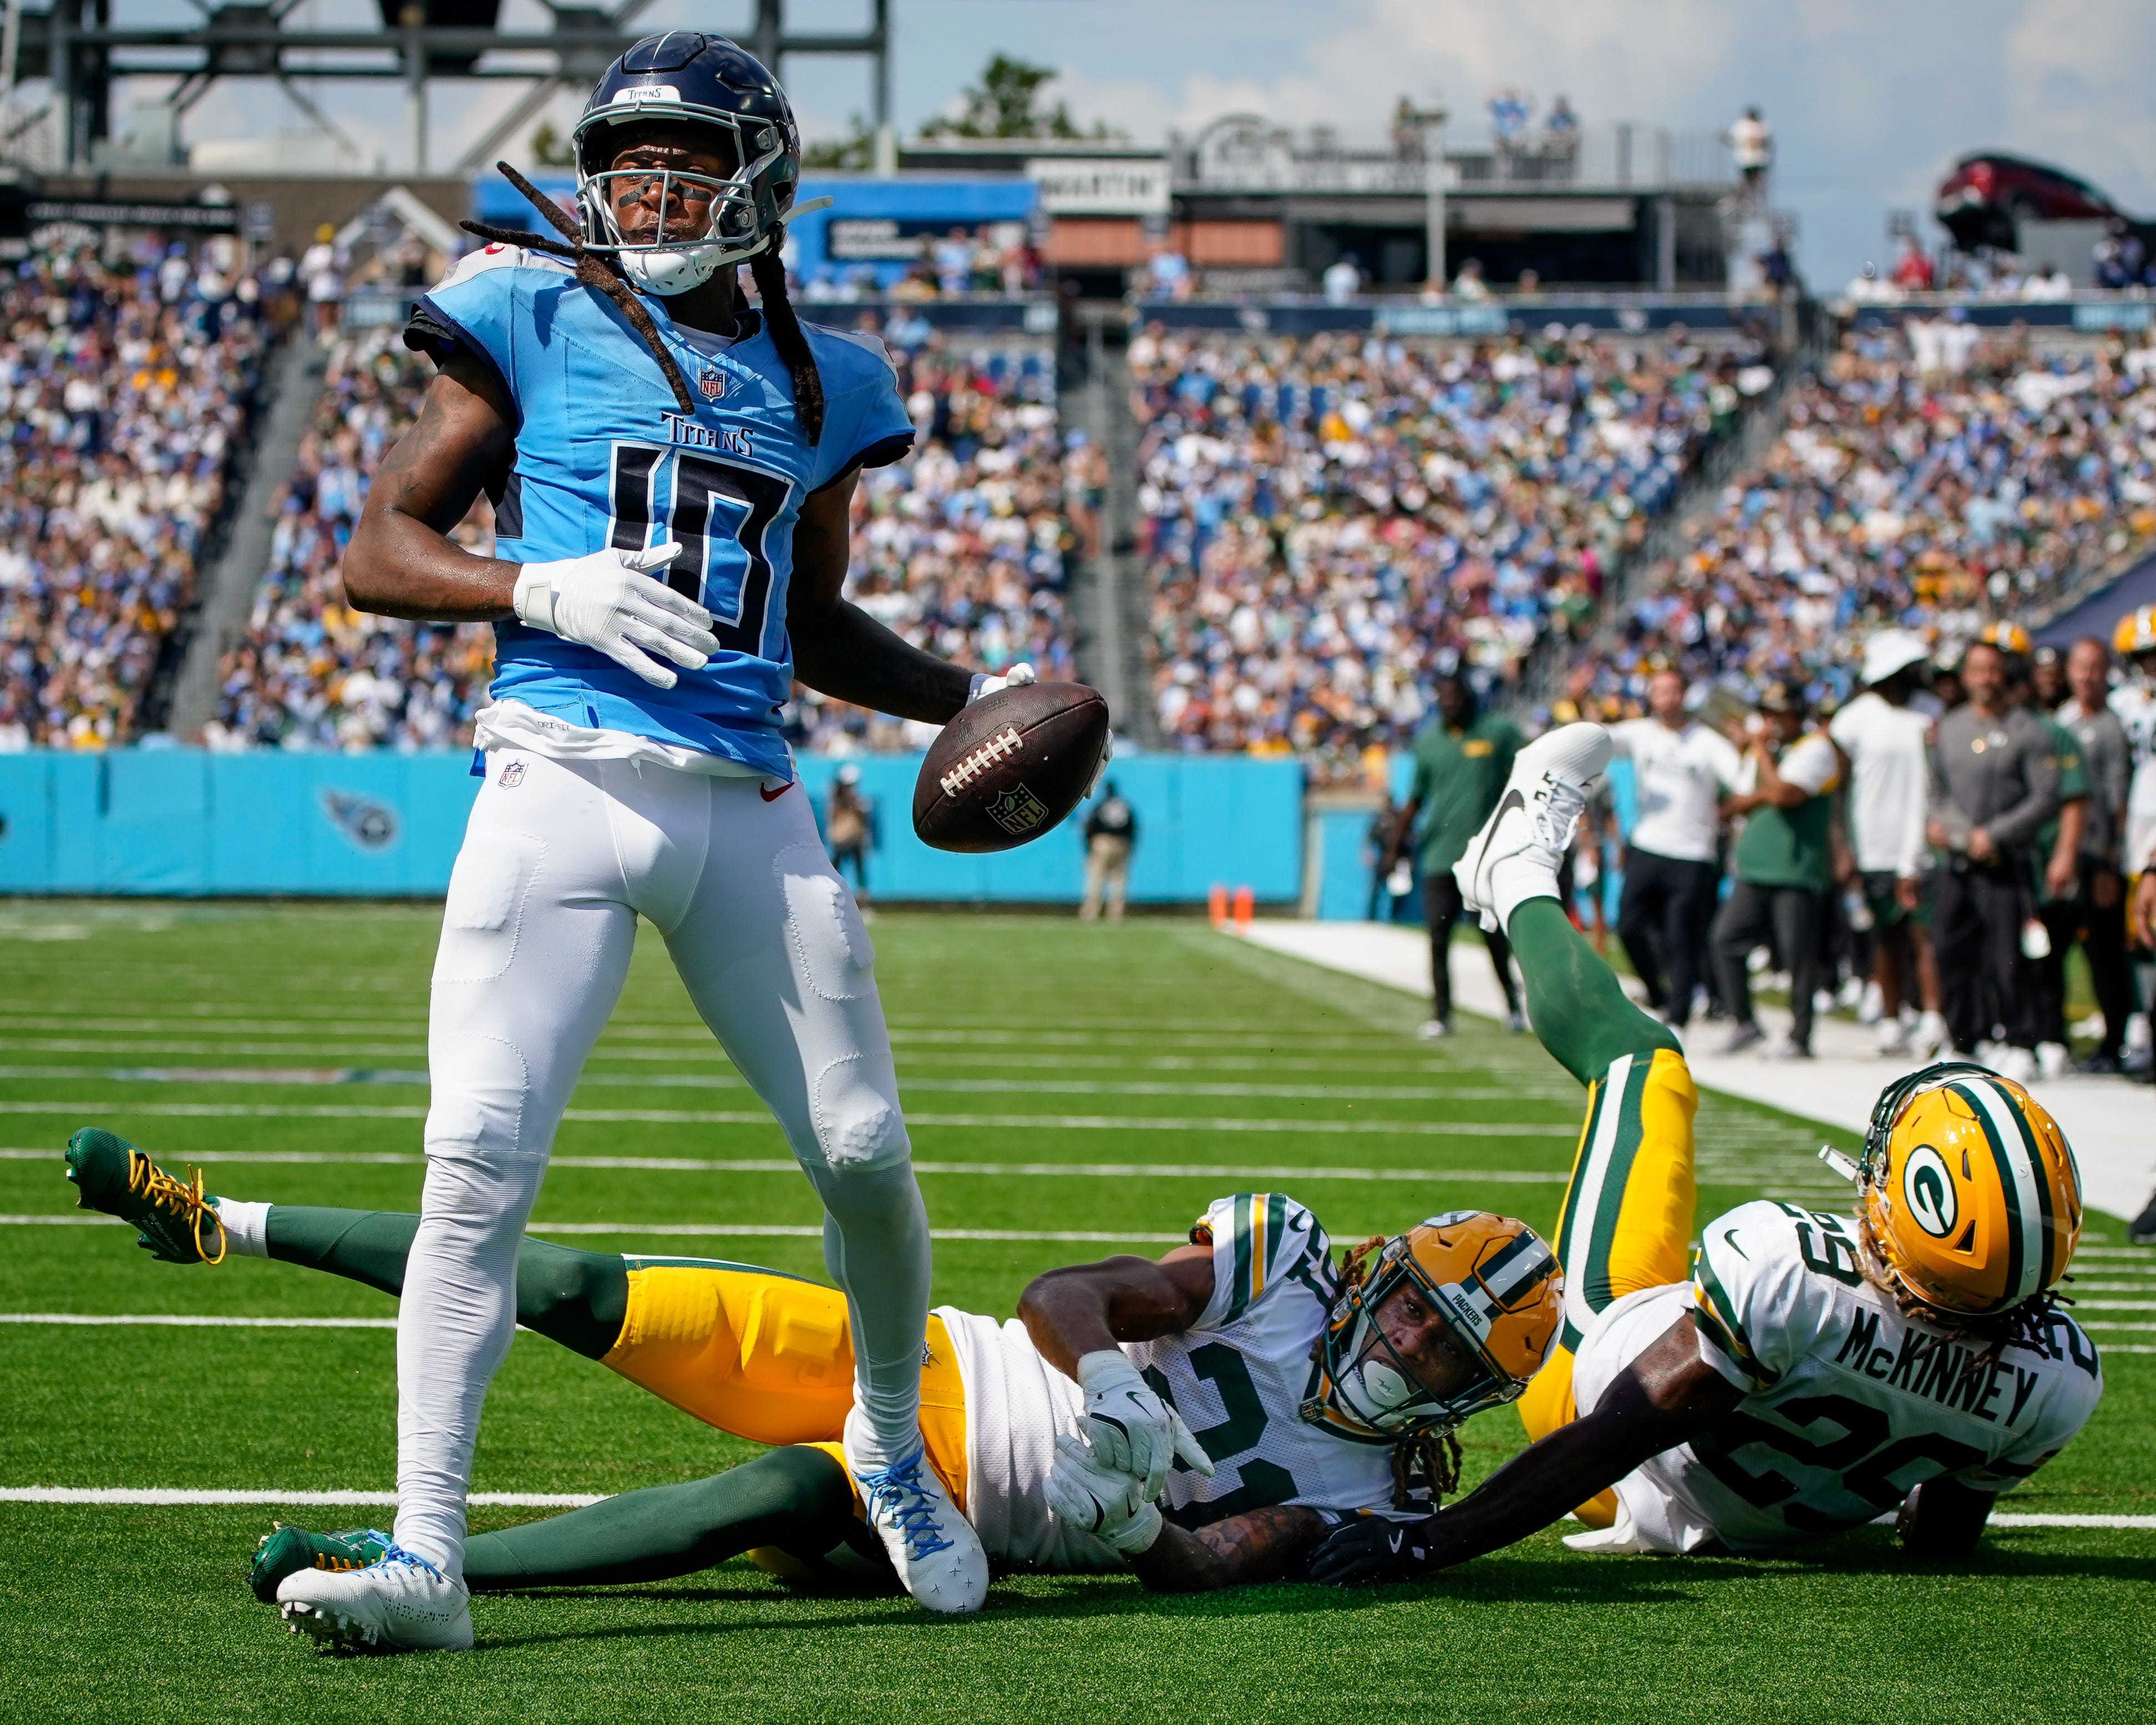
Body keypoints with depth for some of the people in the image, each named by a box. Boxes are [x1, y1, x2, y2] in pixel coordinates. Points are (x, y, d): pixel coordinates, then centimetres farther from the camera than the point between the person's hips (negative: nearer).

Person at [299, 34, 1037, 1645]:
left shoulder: (817, 380, 16)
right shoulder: (538, 322, 5)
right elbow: (377, 552, 4)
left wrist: (971, 696, 15)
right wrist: (540, 587, -13)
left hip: (749, 803, 3)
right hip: (564, 783, -3)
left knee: (864, 1154, 3)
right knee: (480, 1162, -13)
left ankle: (894, 1444, 31)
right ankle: (428, 1554, -12)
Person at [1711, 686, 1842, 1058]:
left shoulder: (1815, 749, -5)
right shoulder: (1760, 751, 20)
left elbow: (1783, 794, -19)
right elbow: (1737, 805, 18)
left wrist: (1762, 752, -7)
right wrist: (1766, 794, -3)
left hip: (1797, 870, -7)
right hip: (1753, 866, 7)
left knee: (1799, 955, -4)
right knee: (1726, 940, 1)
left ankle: (1799, 1037, 3)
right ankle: (1744, 1024, 11)